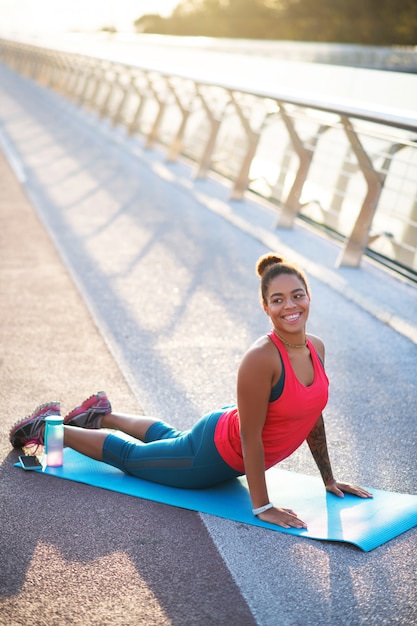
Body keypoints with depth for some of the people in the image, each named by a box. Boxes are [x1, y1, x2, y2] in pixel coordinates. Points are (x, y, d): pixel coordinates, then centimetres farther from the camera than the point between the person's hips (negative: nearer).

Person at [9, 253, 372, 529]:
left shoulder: (317, 348, -12)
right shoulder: (261, 358, -37)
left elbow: (314, 418, 1)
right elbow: (250, 436, -31)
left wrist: (329, 480, 7)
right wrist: (262, 506, -26)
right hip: (212, 456, -7)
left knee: (169, 438, 34)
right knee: (128, 454, 16)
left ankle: (103, 414, 56)